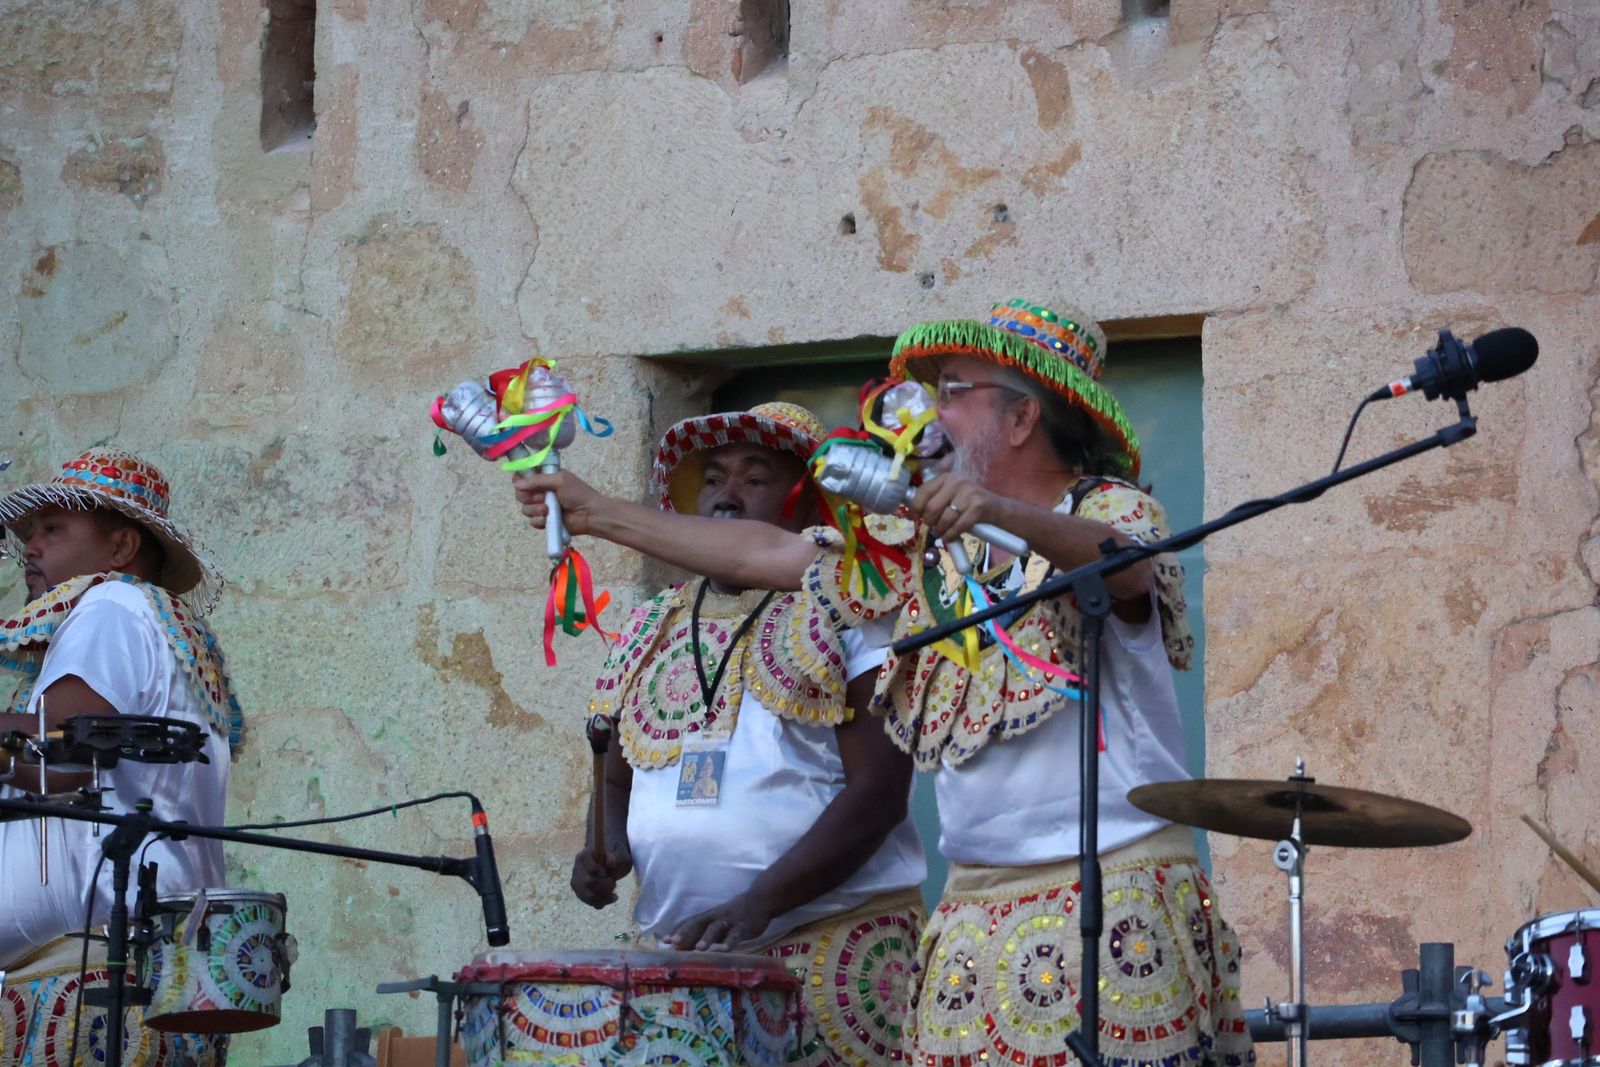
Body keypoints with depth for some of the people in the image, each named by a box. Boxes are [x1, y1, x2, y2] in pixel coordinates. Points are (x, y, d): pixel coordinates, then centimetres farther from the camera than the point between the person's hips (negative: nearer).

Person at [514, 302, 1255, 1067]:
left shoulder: (1113, 511, -2)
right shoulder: (925, 543, 15)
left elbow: (1126, 567, -26)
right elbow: (767, 556, 19)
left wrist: (1004, 513, -44)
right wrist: (599, 514, 19)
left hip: (1114, 895, -5)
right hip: (976, 907, 5)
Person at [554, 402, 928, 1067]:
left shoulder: (847, 613, -3)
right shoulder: (650, 631, 14)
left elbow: (879, 788, -11)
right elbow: (617, 779, 23)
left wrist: (761, 901, -21)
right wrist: (610, 848, 0)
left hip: (833, 944, -5)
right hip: (681, 954, 5)